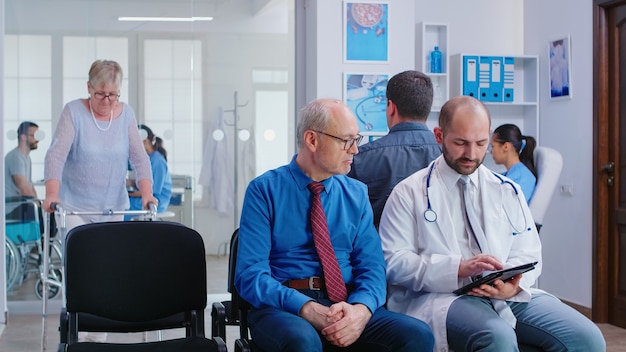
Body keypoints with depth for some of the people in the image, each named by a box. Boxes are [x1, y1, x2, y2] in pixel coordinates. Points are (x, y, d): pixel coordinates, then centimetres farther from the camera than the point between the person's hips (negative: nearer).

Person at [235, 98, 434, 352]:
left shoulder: (357, 194, 11)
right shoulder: (264, 190, -1)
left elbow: (372, 267, 5)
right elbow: (251, 274, -9)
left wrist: (360, 309, -18)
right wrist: (308, 309, -24)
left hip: (346, 306, 4)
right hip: (283, 309, -4)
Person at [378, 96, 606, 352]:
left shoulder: (508, 191, 17)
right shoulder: (409, 193, 4)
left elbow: (528, 254, 15)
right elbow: (393, 261, -5)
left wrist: (514, 285, -10)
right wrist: (458, 269, -19)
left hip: (510, 294, 5)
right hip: (441, 296, -5)